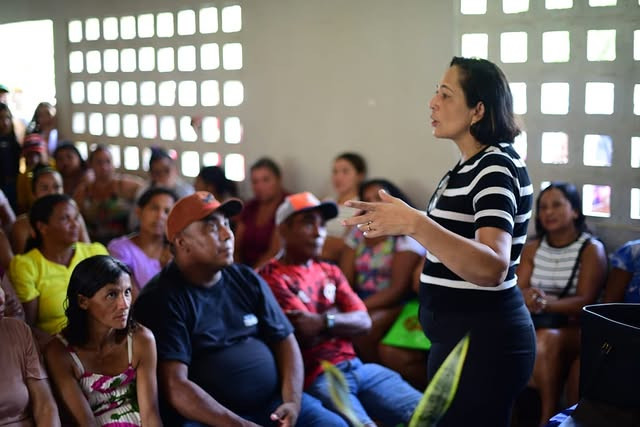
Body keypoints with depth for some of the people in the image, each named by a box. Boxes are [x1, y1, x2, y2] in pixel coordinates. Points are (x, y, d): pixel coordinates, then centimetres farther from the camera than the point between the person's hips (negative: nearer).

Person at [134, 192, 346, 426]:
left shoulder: (247, 280, 10)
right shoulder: (161, 299, -9)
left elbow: (285, 340, 10)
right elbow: (175, 386, -17)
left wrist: (292, 402, -6)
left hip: (273, 403, 6)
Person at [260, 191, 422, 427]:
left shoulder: (330, 272, 19)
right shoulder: (271, 278, -4)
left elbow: (363, 321, 6)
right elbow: (307, 333, -12)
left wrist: (325, 321, -11)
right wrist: (340, 317, 4)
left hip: (356, 366, 7)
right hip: (316, 377, -7)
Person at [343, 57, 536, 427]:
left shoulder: (496, 167, -19)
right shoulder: (473, 165, 12)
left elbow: (492, 268, -34)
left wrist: (415, 224, -42)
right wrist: (403, 223, 23)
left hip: (482, 341, -10)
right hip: (467, 336, 10)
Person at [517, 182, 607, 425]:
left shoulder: (592, 250, 0)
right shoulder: (532, 249, 13)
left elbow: (585, 302, -11)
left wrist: (546, 303, -29)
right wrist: (528, 297, -24)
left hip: (575, 328, -2)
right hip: (536, 324, 3)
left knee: (547, 339, -36)